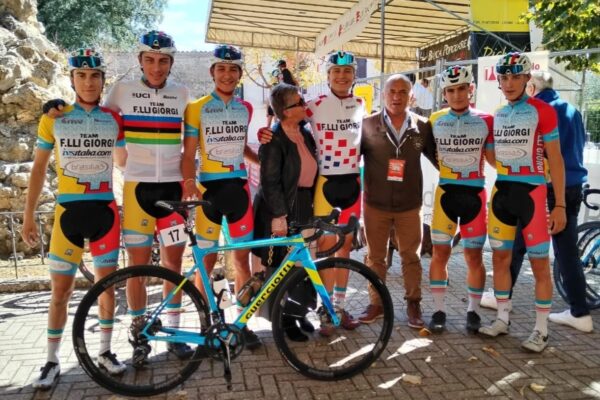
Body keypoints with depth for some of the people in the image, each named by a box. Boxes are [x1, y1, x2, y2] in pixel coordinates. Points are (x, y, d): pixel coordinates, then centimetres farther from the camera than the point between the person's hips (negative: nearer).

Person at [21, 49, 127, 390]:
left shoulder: (114, 119, 3)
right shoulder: (53, 118, 0)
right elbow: (39, 169, 5)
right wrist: (29, 215, 3)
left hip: (105, 210, 1)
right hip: (69, 211, -1)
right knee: (61, 289, 4)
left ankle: (105, 351, 24)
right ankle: (52, 361, 19)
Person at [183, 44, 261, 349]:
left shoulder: (245, 108, 10)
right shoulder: (197, 108, -3)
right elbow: (189, 152, -4)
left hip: (238, 186, 4)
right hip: (210, 187, -3)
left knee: (242, 256, 6)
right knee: (207, 259, 3)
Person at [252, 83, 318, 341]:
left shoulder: (305, 134, 10)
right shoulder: (274, 140, -13)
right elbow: (270, 181, -17)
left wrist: (313, 205, 14)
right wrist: (278, 215, -21)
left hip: (304, 207, 7)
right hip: (281, 209, -7)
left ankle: (299, 313, 26)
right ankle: (286, 320, 14)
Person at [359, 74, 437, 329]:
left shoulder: (421, 127, 1)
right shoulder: (368, 124, -2)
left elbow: (436, 157, 10)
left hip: (409, 205, 0)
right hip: (375, 204, 0)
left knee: (410, 256, 10)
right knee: (375, 257, 10)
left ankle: (413, 303, 25)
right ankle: (376, 303, 25)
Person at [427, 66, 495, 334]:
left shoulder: (485, 120, 0)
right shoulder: (435, 120, 3)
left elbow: (494, 159, 4)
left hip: (474, 194, -1)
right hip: (446, 192, 1)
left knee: (474, 256, 6)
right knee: (440, 253, 2)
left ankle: (473, 310, 21)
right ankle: (439, 310, 14)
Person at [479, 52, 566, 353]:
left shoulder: (542, 111, -7)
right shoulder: (496, 115, 10)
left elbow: (555, 160, -7)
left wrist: (560, 204, -10)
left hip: (532, 193, -5)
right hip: (501, 193, 6)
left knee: (539, 263, 2)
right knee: (500, 258, 10)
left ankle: (541, 329, 13)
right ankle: (502, 319, 24)